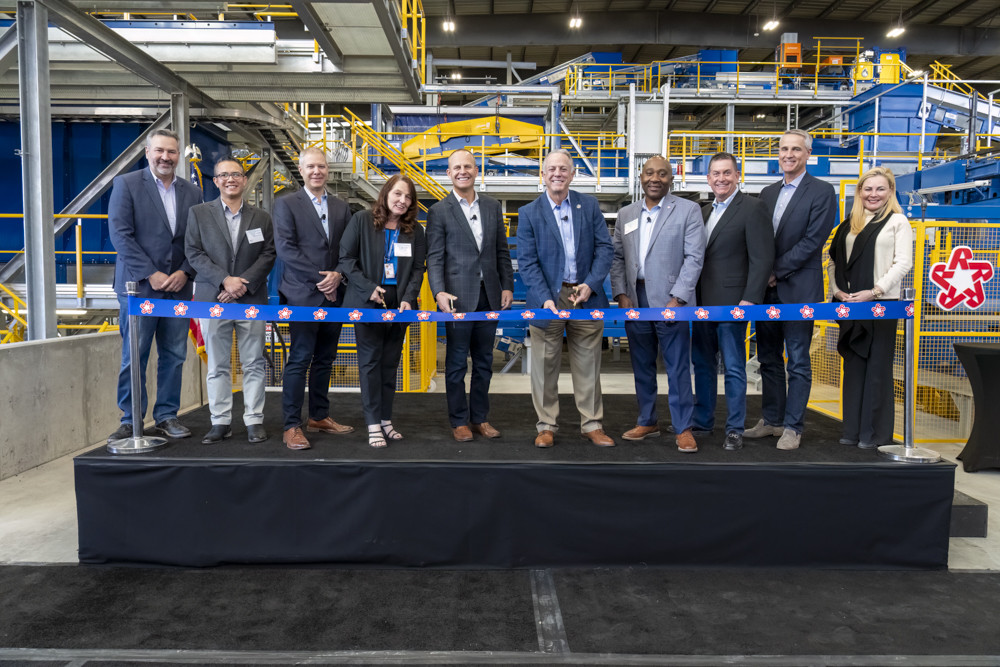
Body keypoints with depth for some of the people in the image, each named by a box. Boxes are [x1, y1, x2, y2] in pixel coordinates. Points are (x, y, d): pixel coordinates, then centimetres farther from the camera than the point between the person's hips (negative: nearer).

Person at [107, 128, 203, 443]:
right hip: (139, 285, -4)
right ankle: (131, 420, 11)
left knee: (174, 357, 7)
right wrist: (151, 274, -13)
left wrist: (185, 272, -6)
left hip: (178, 286, 4)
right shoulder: (126, 184, 0)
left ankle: (166, 417, 17)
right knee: (134, 357, 1)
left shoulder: (192, 192, 12)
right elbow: (120, 234, -7)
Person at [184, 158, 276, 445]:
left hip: (251, 299, 1)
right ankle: (221, 421, 12)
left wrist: (244, 283, -10)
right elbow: (194, 253, 0)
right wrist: (225, 280, -12)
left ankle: (254, 420, 10)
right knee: (217, 365, 4)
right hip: (213, 299, 0)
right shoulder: (198, 213, 8)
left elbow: (268, 255, 4)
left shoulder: (261, 217, 11)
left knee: (254, 363, 2)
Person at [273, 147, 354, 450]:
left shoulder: (341, 207, 15)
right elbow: (285, 248, -9)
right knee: (299, 359, -6)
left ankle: (319, 416, 22)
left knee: (325, 358, 11)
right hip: (303, 294, -5)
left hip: (333, 294, 5)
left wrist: (338, 275, -8)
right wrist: (320, 278, -13)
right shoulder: (286, 204, 1)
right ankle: (292, 426, -1)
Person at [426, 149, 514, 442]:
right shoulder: (439, 211, -1)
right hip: (458, 297, -4)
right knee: (456, 362, 4)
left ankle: (480, 418, 23)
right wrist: (439, 292, -18)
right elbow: (434, 257, -6)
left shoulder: (492, 206, 11)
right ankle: (459, 421, 16)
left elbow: (502, 251, 13)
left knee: (484, 361, 11)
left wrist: (507, 286, 6)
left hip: (489, 296, 4)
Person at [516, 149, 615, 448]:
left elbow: (604, 247, 4)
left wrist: (591, 283, -10)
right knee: (545, 365, 4)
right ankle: (547, 426, 17)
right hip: (548, 297, -1)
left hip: (585, 295, 2)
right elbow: (527, 262, -5)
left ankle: (592, 424, 20)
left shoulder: (589, 205, 7)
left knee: (588, 364, 9)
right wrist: (545, 300, -16)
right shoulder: (529, 213, 0)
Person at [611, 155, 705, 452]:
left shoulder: (688, 210, 0)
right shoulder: (626, 214, 13)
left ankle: (683, 428, 9)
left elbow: (694, 258, -6)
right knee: (642, 366, 12)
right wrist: (621, 294, -1)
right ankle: (647, 422, 25)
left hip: (669, 301, -4)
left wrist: (677, 299, -14)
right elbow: (617, 257, 12)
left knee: (677, 367, -2)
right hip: (635, 301, 4)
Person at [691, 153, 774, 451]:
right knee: (702, 364, 14)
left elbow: (762, 258, -12)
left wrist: (749, 300, -19)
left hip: (730, 302, -7)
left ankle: (735, 429, 10)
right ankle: (702, 421, 27)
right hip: (702, 302, 7)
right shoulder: (704, 211, 17)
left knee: (734, 368, 0)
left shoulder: (751, 207, -6)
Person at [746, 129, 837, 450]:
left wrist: (777, 271, -13)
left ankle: (793, 426, 9)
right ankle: (771, 420, 23)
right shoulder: (768, 193, 15)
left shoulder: (822, 192, -3)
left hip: (798, 288, -6)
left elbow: (813, 240, -12)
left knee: (798, 361, 1)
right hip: (767, 289, 6)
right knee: (768, 358, 12)